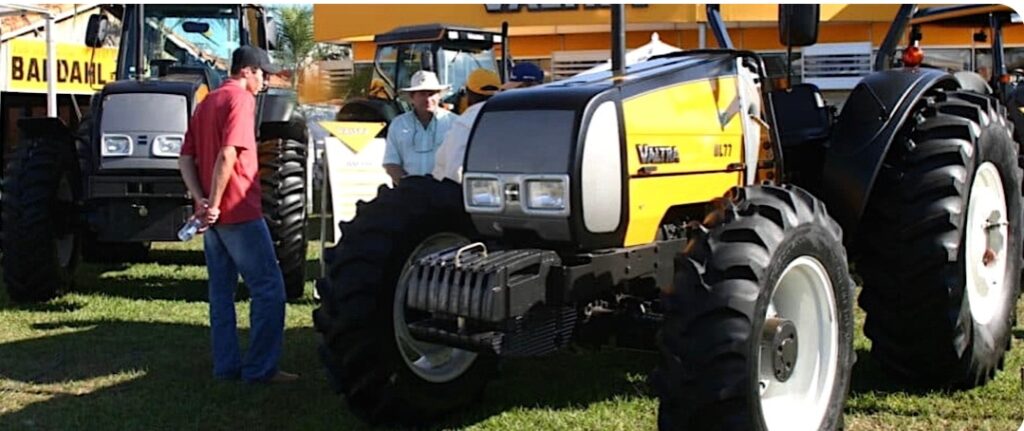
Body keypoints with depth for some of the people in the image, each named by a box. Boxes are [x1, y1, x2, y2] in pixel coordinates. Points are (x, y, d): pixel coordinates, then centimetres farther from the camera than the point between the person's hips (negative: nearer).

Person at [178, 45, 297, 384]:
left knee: (222, 290, 11)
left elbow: (186, 159, 11)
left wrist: (201, 201, -1)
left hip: (214, 215, 9)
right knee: (269, 288, -4)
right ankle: (261, 368, -5)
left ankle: (226, 365, 13)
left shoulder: (206, 103, 18)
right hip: (239, 212, -9)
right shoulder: (241, 99, -9)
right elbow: (228, 155, -21)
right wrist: (214, 204, -17)